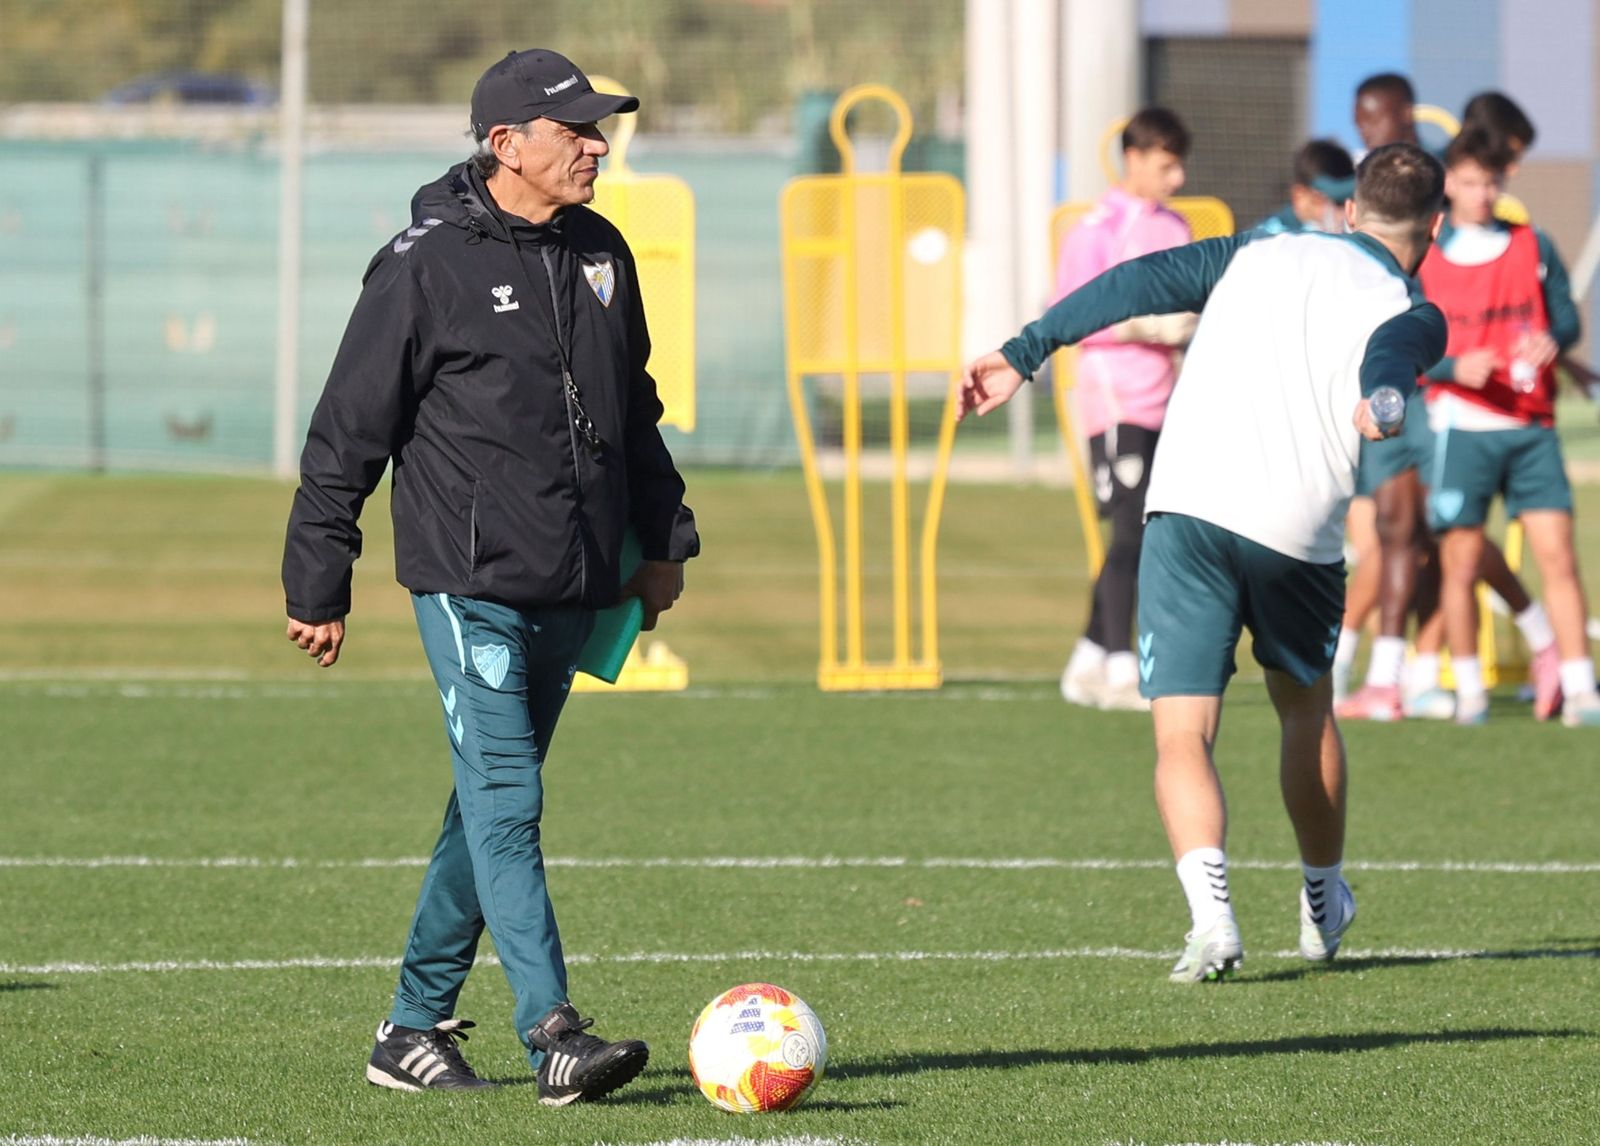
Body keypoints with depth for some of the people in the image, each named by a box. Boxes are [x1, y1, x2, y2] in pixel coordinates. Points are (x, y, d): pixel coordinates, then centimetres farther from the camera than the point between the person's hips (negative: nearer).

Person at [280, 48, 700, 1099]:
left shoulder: (601, 255, 12)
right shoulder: (428, 264, -8)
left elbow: (634, 410, 25)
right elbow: (349, 430, -5)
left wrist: (664, 540, 21)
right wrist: (320, 586, -5)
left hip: (573, 592, 7)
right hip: (470, 580, -7)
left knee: (491, 805, 12)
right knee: (506, 801, -13)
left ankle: (415, 1028, 21)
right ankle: (554, 1038, -19)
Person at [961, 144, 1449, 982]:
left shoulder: (1263, 252, 19)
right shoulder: (1413, 314, 10)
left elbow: (1142, 282, 9)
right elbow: (1392, 351, -15)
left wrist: (1026, 352, 10)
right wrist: (1379, 399, -38)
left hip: (1189, 505, 0)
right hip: (1299, 531, 0)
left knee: (1182, 734, -3)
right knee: (1306, 709, 26)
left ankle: (1210, 911, -26)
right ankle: (1323, 905, 40)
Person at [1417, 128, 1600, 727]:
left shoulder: (1533, 247, 8)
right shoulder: (1423, 260, 2)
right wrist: (1456, 368, -18)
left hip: (1531, 428, 1)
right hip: (1462, 426, -1)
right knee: (1460, 562, 0)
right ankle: (1469, 691, 12)